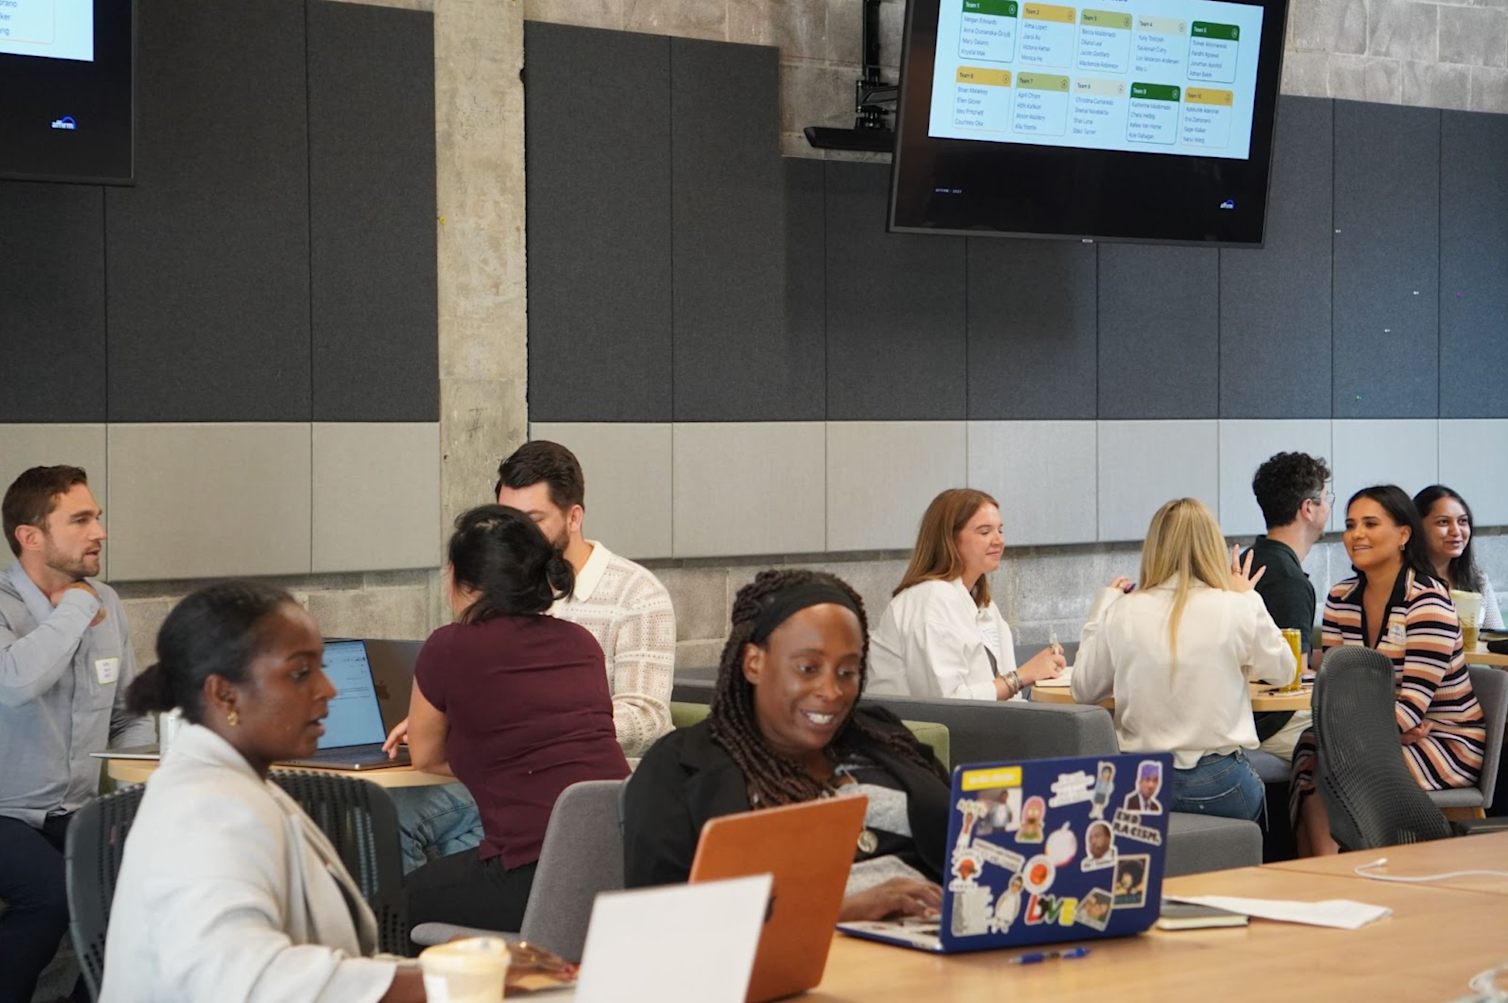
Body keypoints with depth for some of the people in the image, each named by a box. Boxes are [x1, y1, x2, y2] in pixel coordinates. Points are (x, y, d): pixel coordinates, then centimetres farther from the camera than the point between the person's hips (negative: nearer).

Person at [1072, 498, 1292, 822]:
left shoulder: (1122, 613, -3)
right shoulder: (1240, 609, -7)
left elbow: (1083, 690, 12)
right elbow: (1283, 671, 13)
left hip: (1140, 786, 2)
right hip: (1218, 784, -2)